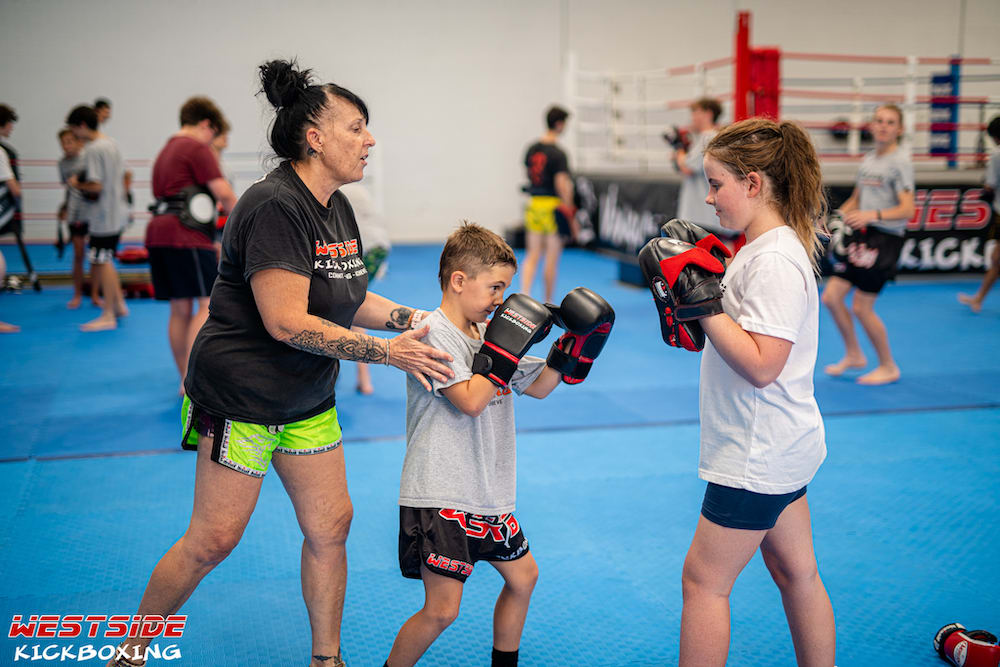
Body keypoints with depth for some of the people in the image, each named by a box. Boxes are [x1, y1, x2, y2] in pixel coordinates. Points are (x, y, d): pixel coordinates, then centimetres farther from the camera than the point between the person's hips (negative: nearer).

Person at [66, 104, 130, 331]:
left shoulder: (93, 149, -17)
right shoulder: (111, 143, 11)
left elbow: (95, 186, -21)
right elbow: (122, 177, 17)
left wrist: (77, 184, -5)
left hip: (103, 217, -9)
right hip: (117, 213, 9)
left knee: (102, 263, -3)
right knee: (105, 262, 18)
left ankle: (108, 316, 2)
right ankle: (119, 304, 23)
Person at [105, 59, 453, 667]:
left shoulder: (336, 207, 6)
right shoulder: (275, 206, -22)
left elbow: (350, 297, 17)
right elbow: (287, 322, -29)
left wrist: (405, 317, -1)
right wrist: (386, 352, -25)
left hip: (309, 402, 9)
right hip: (242, 399, -8)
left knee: (329, 525, 9)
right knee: (213, 540, 0)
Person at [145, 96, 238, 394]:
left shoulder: (165, 152, 27)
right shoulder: (198, 149, -3)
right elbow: (224, 194, -12)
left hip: (158, 232, 9)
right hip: (186, 235, -9)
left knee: (180, 310, 11)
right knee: (209, 304, -11)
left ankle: (187, 381, 17)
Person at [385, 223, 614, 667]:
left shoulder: (487, 331, 11)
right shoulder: (433, 332, -15)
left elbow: (538, 387, 18)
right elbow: (471, 400, -24)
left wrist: (574, 345, 7)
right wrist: (507, 348, -20)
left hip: (487, 495, 9)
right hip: (439, 497, -9)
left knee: (522, 575, 21)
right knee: (442, 609, -9)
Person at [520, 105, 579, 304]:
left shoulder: (532, 149, 8)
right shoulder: (558, 154, -13)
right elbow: (561, 184, -18)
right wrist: (570, 215, -15)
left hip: (533, 204, 6)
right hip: (553, 205, -6)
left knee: (532, 255, 10)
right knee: (552, 256, 6)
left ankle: (524, 295, -7)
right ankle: (548, 303, 15)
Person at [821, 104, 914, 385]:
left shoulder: (900, 162, -9)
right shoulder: (867, 160, 13)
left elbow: (906, 209, -16)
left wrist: (873, 215, -30)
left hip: (885, 239, -7)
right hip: (860, 236, 7)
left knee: (861, 307, -6)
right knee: (831, 296, 3)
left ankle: (888, 367, 13)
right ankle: (853, 355, 23)